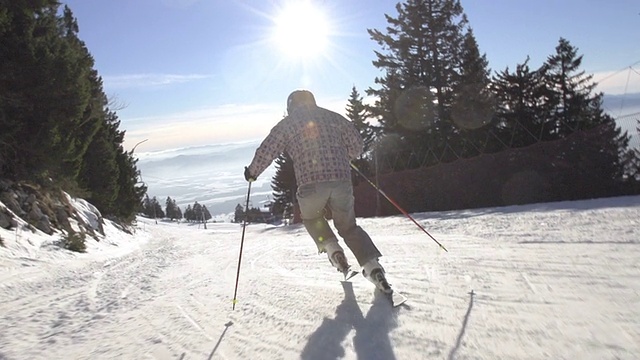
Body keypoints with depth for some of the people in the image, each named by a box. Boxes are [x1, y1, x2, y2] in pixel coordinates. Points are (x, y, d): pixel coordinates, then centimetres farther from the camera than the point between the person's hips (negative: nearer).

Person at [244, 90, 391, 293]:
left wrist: (252, 172, 23)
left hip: (310, 183, -2)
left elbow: (266, 151, 7)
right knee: (349, 226, 17)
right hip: (341, 180, 2)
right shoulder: (332, 117, 18)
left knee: (311, 217, 28)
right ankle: (372, 267, 1)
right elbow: (356, 143, 16)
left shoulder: (286, 124, 12)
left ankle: (332, 248, 5)